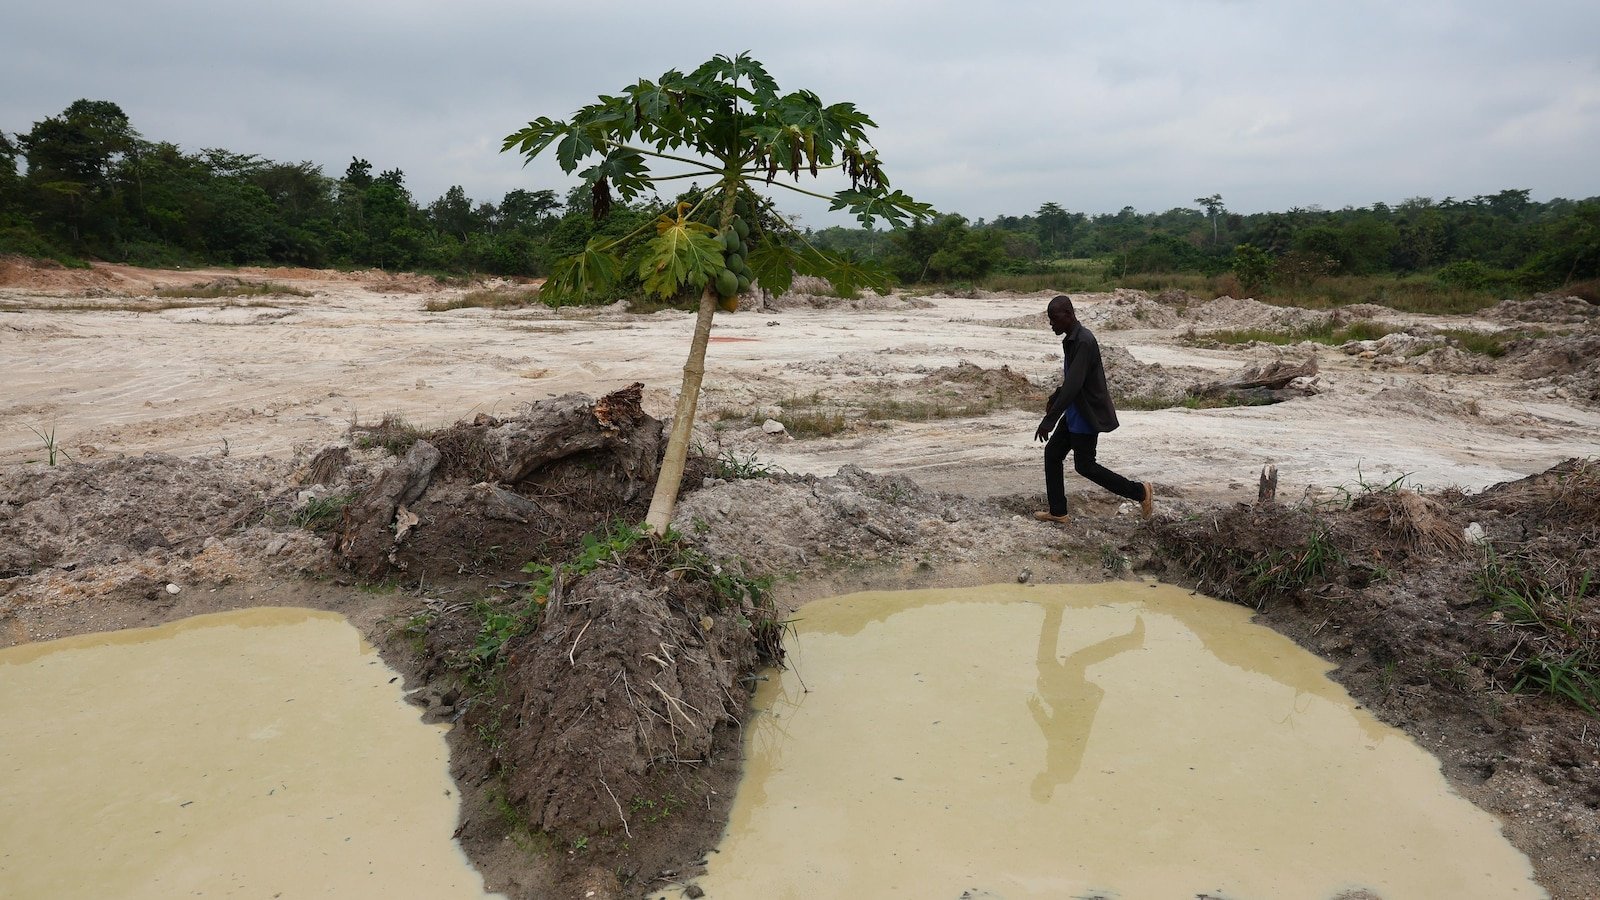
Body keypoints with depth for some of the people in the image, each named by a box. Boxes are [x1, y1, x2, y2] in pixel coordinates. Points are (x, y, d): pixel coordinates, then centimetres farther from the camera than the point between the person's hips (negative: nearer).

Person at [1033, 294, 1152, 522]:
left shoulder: (1084, 341, -24)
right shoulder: (1071, 339, 8)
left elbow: (1073, 384, -31)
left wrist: (1049, 420, -33)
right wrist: (1054, 399, 26)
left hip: (1088, 415, -10)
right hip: (1075, 412, 10)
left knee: (1084, 465, -1)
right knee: (1052, 452, 10)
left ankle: (1140, 491, 12)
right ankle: (1057, 511, 19)